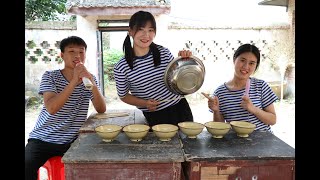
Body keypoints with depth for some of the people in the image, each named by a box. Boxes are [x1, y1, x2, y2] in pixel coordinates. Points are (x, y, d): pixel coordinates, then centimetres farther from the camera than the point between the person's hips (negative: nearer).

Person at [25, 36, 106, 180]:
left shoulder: (90, 79, 1)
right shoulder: (50, 76, -8)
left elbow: (101, 110, -10)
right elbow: (51, 108, -25)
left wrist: (92, 83, -25)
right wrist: (74, 81, -30)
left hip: (72, 140, 2)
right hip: (42, 139, -2)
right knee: (27, 167, -26)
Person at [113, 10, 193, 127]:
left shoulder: (163, 52, -5)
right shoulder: (121, 68, -13)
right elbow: (124, 96, 0)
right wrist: (144, 103, -15)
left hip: (180, 109, 3)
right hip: (154, 118, -3)